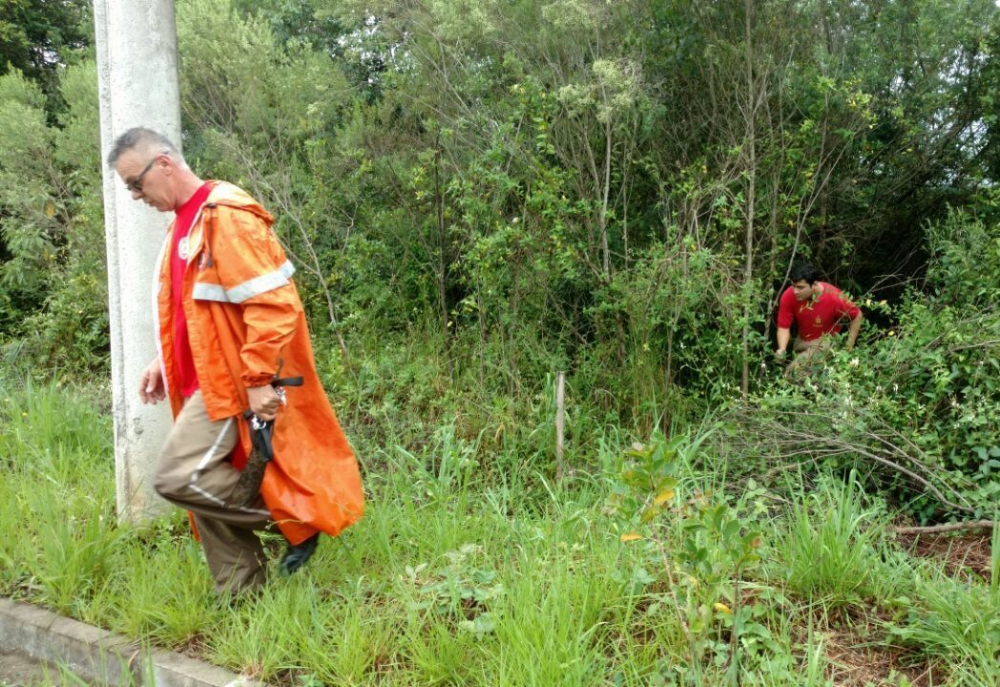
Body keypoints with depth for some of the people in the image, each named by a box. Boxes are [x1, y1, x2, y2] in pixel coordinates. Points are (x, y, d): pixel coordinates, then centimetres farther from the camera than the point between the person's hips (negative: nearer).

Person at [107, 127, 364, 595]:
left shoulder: (227, 216, -17)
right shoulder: (183, 222, 14)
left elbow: (272, 304, -23)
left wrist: (258, 380, -23)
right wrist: (164, 363, 16)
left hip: (232, 382, -10)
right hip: (208, 381, 10)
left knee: (179, 476, -15)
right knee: (206, 484, 10)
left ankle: (296, 518, 0)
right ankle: (243, 597, 22)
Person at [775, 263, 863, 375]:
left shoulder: (833, 297, -29)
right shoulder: (789, 296, -23)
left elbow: (858, 316, -12)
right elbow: (784, 327, -17)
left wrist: (849, 346, -10)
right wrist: (781, 350, -35)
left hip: (825, 341, -4)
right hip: (802, 340, 4)